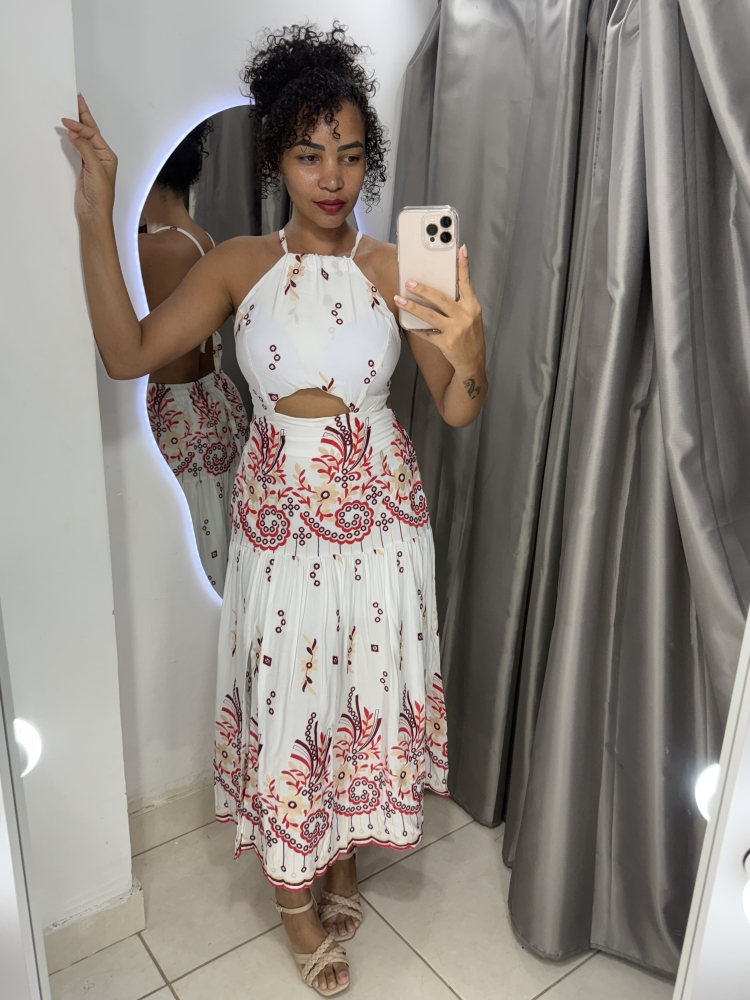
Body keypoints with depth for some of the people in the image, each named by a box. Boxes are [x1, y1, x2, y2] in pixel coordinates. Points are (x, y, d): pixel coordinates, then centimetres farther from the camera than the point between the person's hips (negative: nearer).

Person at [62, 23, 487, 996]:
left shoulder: (398, 269, -3)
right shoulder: (238, 264, -1)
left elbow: (459, 412, -6)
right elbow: (129, 352, -8)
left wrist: (468, 352, -28)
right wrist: (96, 214, -11)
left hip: (378, 513, 1)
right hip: (279, 516, 0)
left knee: (369, 689, 13)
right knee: (287, 697, 9)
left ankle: (345, 855, 44)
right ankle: (297, 899, 35)